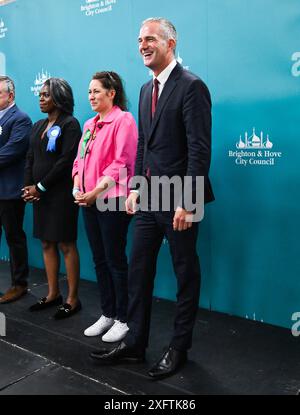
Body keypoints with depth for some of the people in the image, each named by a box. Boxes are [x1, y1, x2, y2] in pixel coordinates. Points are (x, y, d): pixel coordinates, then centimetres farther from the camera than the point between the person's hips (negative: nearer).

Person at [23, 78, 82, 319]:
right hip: (39, 194, 7)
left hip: (61, 193, -7)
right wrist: (29, 186, -2)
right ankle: (53, 294, 22)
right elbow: (30, 158, 13)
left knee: (66, 245, -2)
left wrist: (41, 187, -13)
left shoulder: (70, 124, -6)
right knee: (47, 244, 10)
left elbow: (66, 160, -15)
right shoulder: (38, 126, 17)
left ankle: (73, 299, 7)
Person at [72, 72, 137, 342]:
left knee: (115, 260, 0)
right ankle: (107, 315, 25)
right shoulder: (90, 124, 18)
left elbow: (121, 162, -14)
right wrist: (78, 186, 0)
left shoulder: (123, 120, -6)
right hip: (89, 201, 8)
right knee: (100, 260, 13)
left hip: (112, 200, -8)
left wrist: (96, 192, -16)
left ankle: (122, 319, 13)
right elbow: (80, 159, 18)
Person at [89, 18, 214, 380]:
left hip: (178, 200, -8)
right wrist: (136, 188, 11)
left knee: (185, 274, 8)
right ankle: (134, 343, 26)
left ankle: (179, 348, 24)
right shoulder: (146, 90, 14)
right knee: (138, 271, 12)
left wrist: (187, 202, -19)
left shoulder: (191, 86, -11)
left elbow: (199, 149, -17)